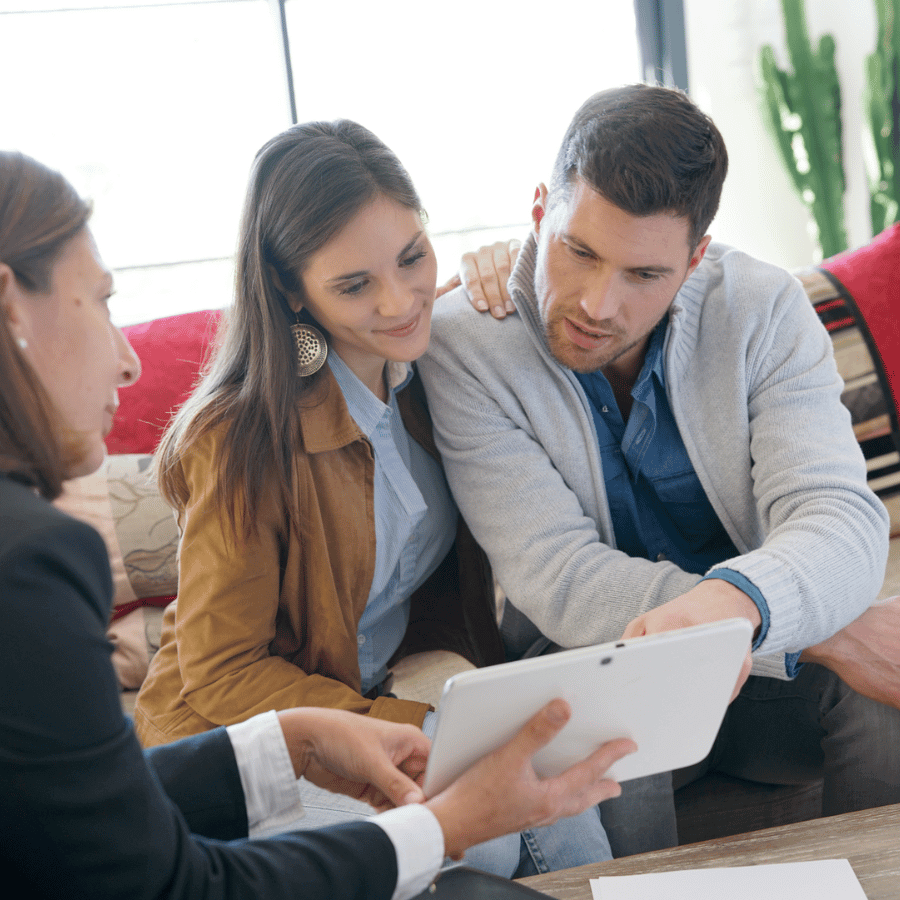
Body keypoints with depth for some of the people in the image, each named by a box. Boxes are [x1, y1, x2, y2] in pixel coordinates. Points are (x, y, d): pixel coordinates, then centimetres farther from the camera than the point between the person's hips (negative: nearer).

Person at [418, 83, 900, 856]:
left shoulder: (764, 311, -9)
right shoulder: (464, 342, -16)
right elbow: (560, 581, -22)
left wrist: (732, 598, -46)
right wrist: (825, 636, -28)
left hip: (764, 661, 2)